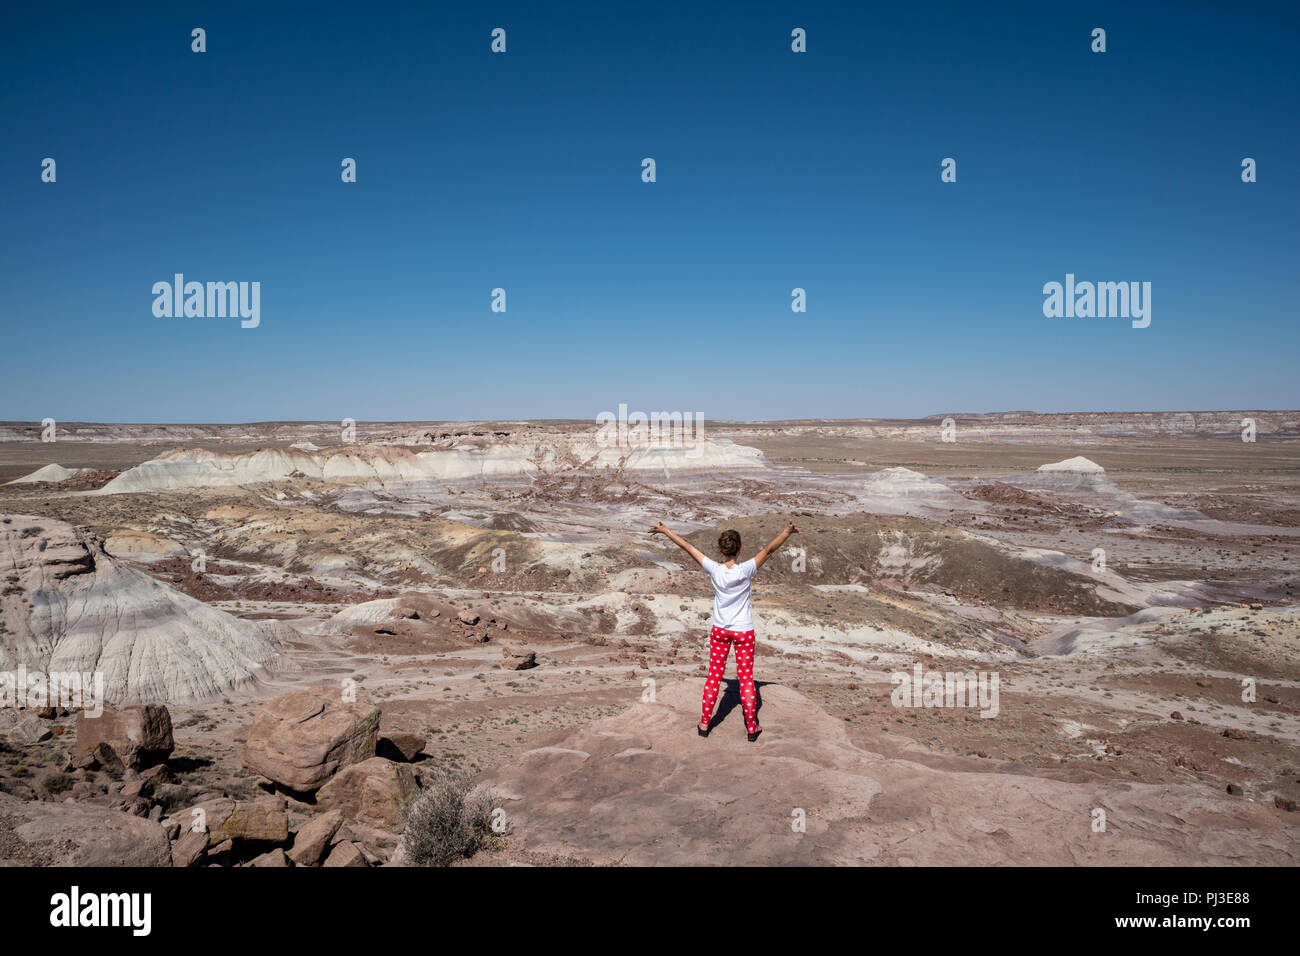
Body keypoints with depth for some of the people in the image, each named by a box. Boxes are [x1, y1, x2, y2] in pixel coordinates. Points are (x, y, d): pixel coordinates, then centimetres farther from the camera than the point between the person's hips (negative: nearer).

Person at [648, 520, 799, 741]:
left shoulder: (714, 570, -12)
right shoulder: (745, 570, -18)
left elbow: (688, 547, -4)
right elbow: (769, 550, -15)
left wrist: (666, 531, 3)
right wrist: (788, 532, -9)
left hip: (719, 630, 2)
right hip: (744, 631, -2)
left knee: (714, 676, 12)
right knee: (746, 678, 8)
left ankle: (704, 724, 21)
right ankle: (752, 728, 18)